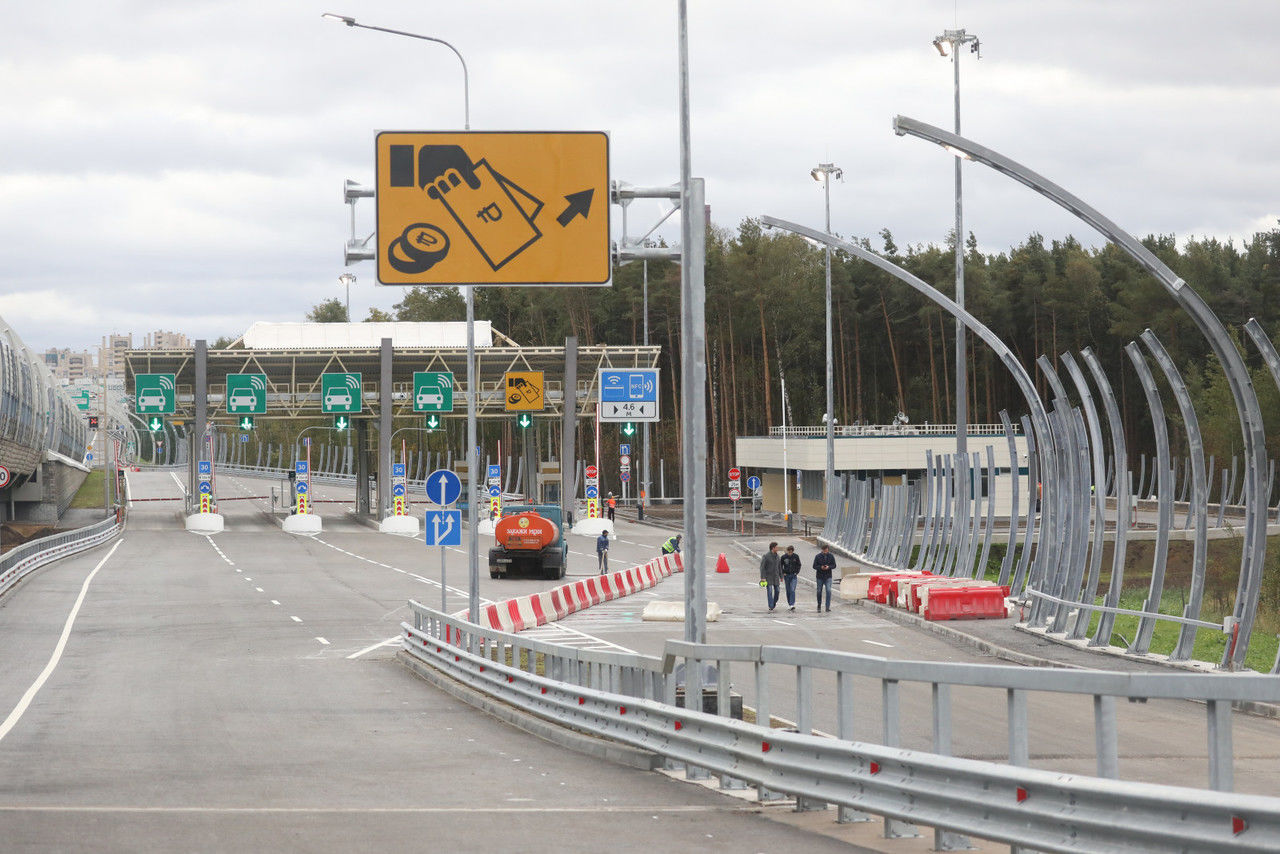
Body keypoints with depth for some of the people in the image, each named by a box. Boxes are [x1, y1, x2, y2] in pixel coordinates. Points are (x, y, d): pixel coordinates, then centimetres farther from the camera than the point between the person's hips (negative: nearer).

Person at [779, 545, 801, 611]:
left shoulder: (796, 556, -3)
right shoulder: (784, 557, -4)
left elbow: (799, 565, 9)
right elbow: (780, 566, 6)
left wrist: (797, 572, -1)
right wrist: (783, 573, -3)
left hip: (794, 576, -1)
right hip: (786, 575, 1)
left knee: (792, 590, -12)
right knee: (788, 591, 6)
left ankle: (792, 605, -18)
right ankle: (789, 604, 19)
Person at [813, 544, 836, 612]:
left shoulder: (831, 556, 0)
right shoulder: (818, 556, -4)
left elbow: (834, 565, 4)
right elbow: (814, 566, -2)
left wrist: (829, 567, -17)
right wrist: (820, 567, -21)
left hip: (828, 577, 0)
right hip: (820, 577, 0)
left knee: (828, 590, -14)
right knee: (819, 591, 8)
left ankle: (828, 607, -12)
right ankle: (819, 605, 28)